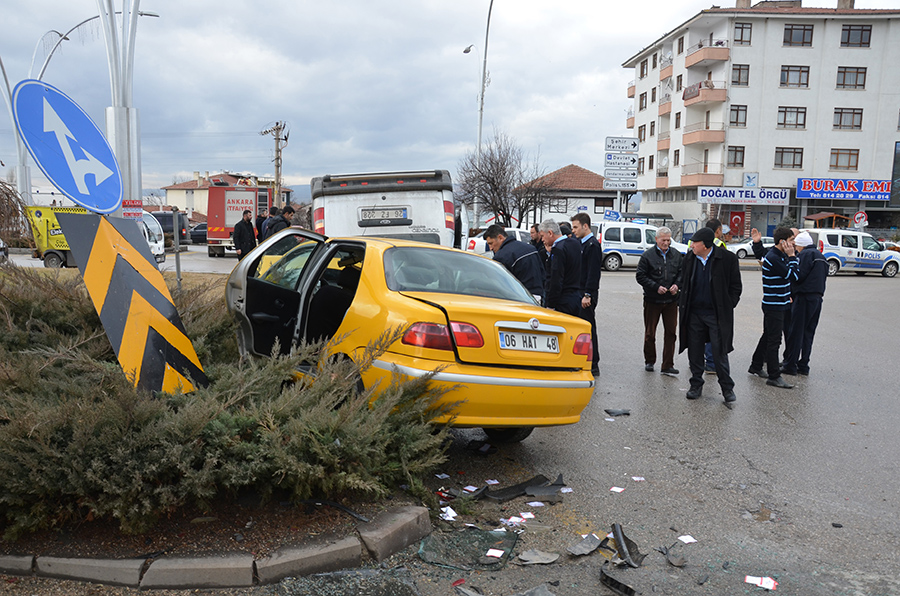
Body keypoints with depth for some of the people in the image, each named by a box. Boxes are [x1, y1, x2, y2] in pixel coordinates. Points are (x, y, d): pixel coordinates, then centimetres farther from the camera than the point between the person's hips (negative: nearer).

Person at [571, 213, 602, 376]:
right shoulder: (581, 244, 17)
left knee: (588, 329, -4)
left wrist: (587, 295, -21)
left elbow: (593, 273, -18)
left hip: (587, 296, -9)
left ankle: (593, 366, 3)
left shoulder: (593, 245, -12)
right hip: (579, 294, 9)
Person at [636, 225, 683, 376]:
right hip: (652, 300, -3)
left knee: (670, 332, 2)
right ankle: (649, 361, 26)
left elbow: (682, 273, 14)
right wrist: (656, 287, -15)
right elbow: (640, 276, -7)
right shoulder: (648, 255, -6)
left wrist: (677, 284, -6)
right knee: (650, 332, 8)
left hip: (671, 300, 3)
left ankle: (668, 366, 8)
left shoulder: (677, 255, 6)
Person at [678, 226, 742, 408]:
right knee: (694, 351, 10)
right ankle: (696, 385, 24)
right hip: (694, 313, 4)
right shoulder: (689, 258, 3)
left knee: (719, 352, -1)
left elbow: (736, 286, 0)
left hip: (717, 314, -4)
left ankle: (727, 388, 14)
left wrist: (728, 307, -6)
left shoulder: (727, 258, -8)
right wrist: (682, 304, 9)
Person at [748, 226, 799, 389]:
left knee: (768, 336, 18)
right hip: (774, 305, -10)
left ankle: (756, 366, 30)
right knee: (774, 340, -6)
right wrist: (791, 256, -16)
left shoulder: (779, 255, 11)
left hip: (778, 304, 10)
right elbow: (792, 276, -21)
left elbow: (794, 276, 17)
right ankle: (774, 376, -1)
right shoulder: (773, 258, -20)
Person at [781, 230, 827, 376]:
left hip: (804, 297, -9)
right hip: (817, 297, 9)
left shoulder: (805, 254, -9)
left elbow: (798, 276, -16)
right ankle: (803, 365, 14)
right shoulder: (821, 256, 20)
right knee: (808, 333, 12)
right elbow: (824, 276, 20)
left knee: (795, 332, -4)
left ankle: (790, 365, -2)